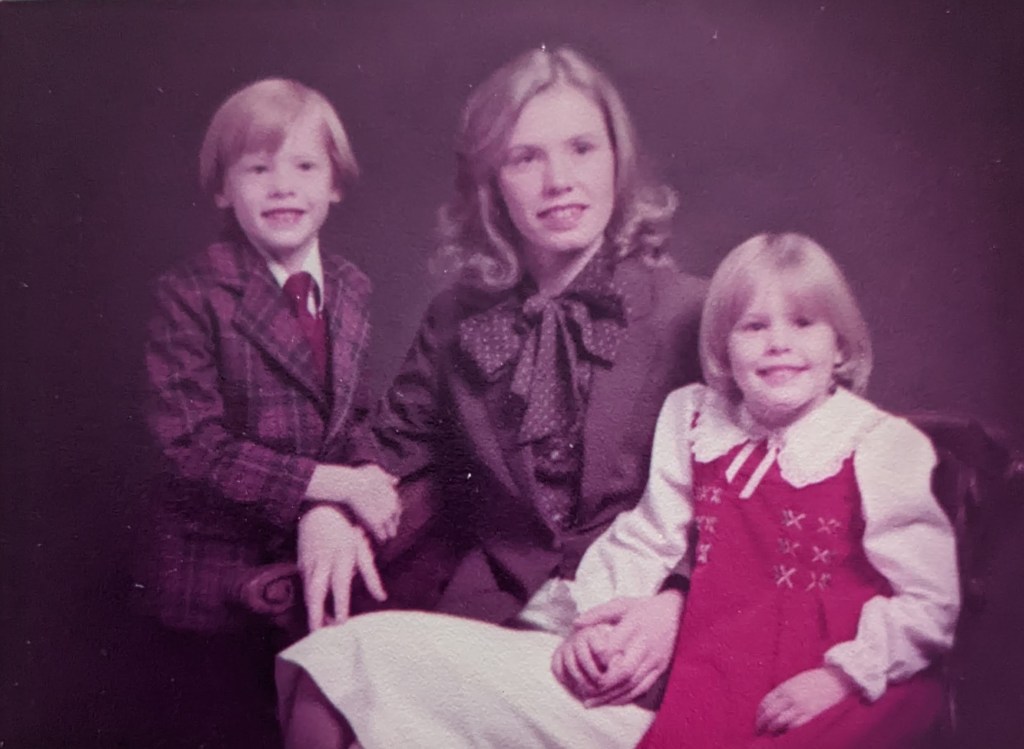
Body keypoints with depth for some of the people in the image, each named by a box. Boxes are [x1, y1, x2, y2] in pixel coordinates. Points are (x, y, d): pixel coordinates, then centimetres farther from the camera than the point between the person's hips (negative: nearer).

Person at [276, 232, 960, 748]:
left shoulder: (888, 447, 1)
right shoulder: (693, 421, 13)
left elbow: (930, 604, -1)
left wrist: (841, 676, -14)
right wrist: (595, 615, -1)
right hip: (694, 669, 3)